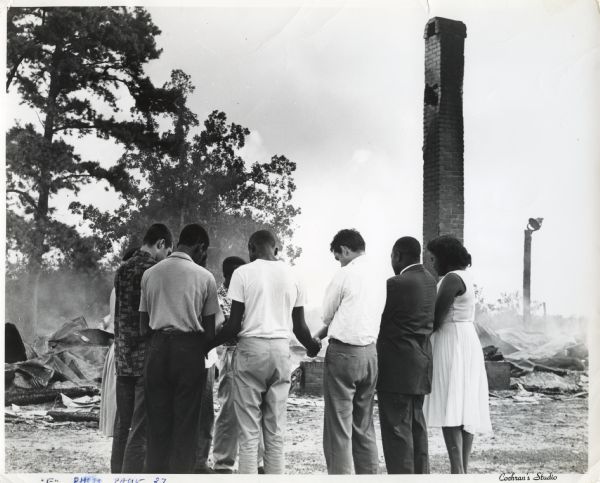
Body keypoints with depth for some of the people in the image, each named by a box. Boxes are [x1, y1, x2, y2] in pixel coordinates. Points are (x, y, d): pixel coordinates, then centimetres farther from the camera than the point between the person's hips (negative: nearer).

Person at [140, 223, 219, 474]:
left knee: (157, 420, 9)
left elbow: (143, 323, 9)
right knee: (185, 422, 3)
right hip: (189, 348, -3)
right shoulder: (204, 277, -2)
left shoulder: (150, 274, 7)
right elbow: (209, 327, 1)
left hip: (157, 347, 3)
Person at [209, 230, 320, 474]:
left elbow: (234, 324, -6)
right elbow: (299, 326, 12)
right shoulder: (291, 275, 9)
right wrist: (312, 346, 32)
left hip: (251, 348, -3)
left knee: (249, 431, 1)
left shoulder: (243, 273, -2)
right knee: (275, 431, 9)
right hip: (281, 351, 3)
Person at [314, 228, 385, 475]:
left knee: (338, 426, -2)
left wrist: (319, 334, 22)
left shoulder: (345, 274, -10)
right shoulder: (379, 278, 9)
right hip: (370, 352, 7)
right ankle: (368, 473, 18)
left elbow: (327, 315, 0)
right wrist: (325, 332, 21)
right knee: (364, 426, 14)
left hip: (343, 353, -7)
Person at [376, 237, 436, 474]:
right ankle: (420, 473, 24)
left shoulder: (397, 284, -17)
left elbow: (373, 318, -11)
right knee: (416, 424, 17)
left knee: (397, 427, -3)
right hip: (420, 365, 9)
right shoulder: (429, 280, 9)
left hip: (398, 367, -9)